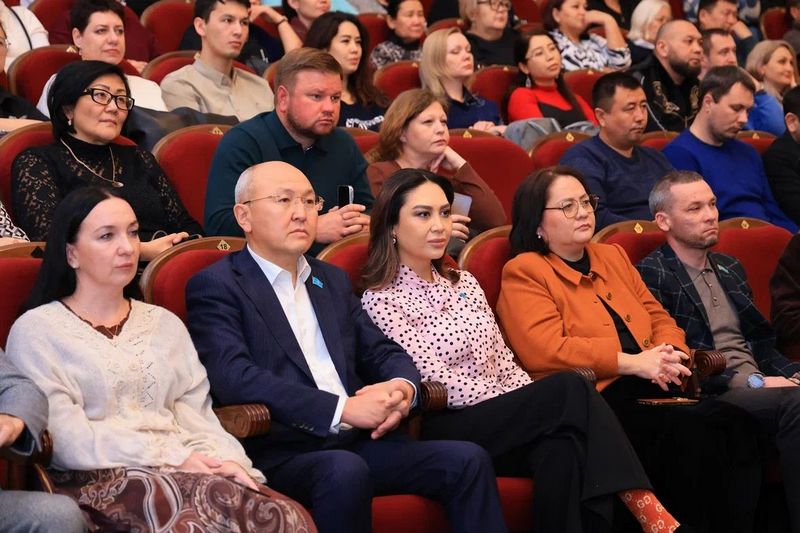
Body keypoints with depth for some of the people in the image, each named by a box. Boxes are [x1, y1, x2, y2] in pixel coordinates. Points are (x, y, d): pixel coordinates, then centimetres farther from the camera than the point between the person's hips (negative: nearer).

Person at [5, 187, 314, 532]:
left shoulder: (164, 324, 23)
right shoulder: (37, 330, 6)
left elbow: (194, 415, 13)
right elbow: (66, 436, -6)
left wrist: (225, 459, -10)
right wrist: (171, 458, -13)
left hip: (182, 470, 5)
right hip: (98, 481, -5)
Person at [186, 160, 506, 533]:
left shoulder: (333, 280, 22)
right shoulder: (215, 287, -1)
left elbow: (382, 351, 21)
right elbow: (234, 377, -16)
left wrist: (403, 387, -6)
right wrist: (343, 409, -21)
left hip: (357, 443, 6)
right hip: (279, 454, -6)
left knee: (467, 460, -14)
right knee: (345, 470, -36)